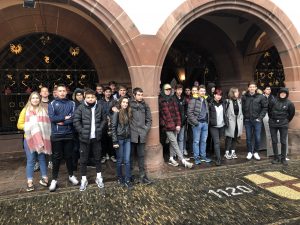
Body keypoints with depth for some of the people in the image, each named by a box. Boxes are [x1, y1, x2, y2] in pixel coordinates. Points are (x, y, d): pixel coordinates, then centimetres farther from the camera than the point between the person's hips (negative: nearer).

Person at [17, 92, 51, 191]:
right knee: (30, 160, 4)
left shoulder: (43, 110, 4)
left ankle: (44, 178, 21)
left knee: (42, 159, 10)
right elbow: (19, 125, 0)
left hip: (41, 138, 1)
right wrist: (29, 126, -14)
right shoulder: (25, 110, 1)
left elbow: (48, 123, 7)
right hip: (29, 139, -1)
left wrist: (42, 127, -10)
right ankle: (29, 182, 11)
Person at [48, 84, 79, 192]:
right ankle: (54, 179, 17)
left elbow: (73, 118, -8)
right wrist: (65, 118, -10)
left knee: (69, 156, 12)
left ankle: (71, 175, 27)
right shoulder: (52, 104, 1)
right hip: (56, 134, -1)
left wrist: (62, 122, -13)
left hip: (69, 134, 1)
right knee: (56, 157, 6)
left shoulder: (71, 103, 4)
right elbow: (52, 118, -12)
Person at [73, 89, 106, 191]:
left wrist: (100, 129, -3)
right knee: (84, 159, 8)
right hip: (84, 137, -2)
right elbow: (76, 121, -9)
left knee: (98, 157, 13)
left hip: (96, 137, 2)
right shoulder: (81, 107, -7)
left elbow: (103, 119, 8)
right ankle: (83, 179, 23)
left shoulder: (99, 107, 0)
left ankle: (99, 177, 29)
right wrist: (82, 131, -12)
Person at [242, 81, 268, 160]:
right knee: (248, 138, 9)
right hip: (247, 121, 1)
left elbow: (265, 107, 0)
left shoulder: (260, 97, -3)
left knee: (257, 138, 3)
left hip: (257, 121, -1)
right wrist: (245, 117, -3)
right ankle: (249, 152, 23)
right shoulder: (244, 97, -1)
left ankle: (255, 152, 21)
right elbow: (242, 108, 4)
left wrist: (260, 117, -6)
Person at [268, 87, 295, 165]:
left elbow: (292, 113, 9)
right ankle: (276, 157, 17)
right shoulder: (273, 101, -5)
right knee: (274, 141, 5)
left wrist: (287, 120, 13)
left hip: (283, 124, -1)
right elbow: (269, 111, 7)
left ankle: (283, 158, 14)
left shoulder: (289, 103, -4)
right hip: (273, 124, 1)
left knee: (283, 142, 3)